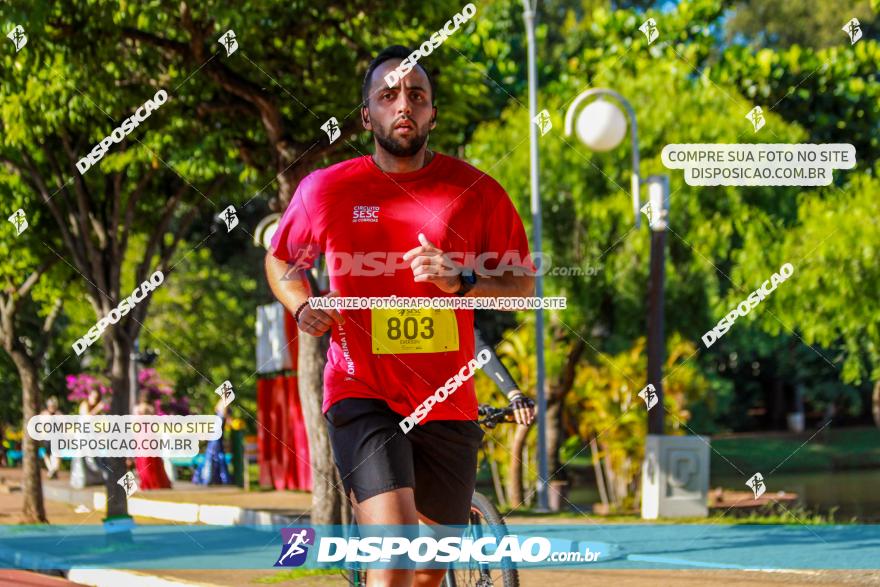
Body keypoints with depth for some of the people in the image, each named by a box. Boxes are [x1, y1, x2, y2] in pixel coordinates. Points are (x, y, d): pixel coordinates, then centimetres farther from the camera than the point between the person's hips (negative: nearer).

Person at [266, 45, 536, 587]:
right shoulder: (327, 189, 0)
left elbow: (524, 283, 4)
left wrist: (462, 281, -15)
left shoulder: (477, 191, 0)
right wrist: (303, 308, -3)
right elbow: (281, 260, 18)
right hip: (363, 395, -2)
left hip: (448, 405, 2)